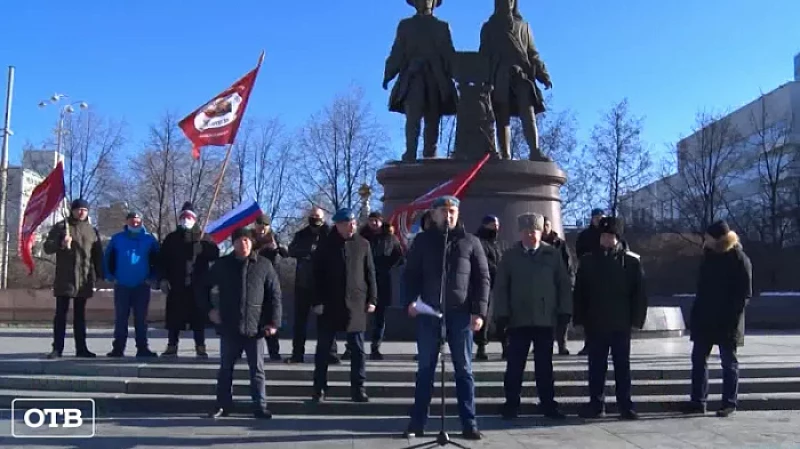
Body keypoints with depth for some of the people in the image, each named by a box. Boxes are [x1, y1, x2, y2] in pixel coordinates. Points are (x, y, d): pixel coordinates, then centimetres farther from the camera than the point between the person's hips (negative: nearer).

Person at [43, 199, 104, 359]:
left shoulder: (92, 230, 12)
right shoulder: (61, 227, 2)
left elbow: (98, 255, 14)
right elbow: (47, 247, -2)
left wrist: (100, 276, 8)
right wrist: (61, 244, -22)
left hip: (84, 280, 3)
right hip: (64, 279, -3)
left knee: (80, 315, 8)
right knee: (61, 314, -1)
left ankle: (81, 348, 11)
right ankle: (57, 348, 2)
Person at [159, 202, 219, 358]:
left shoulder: (202, 236, 8)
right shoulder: (171, 238, 10)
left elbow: (215, 254, -3)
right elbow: (163, 260, 6)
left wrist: (202, 249, -21)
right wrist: (163, 279, -4)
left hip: (198, 285, -1)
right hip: (177, 285, 1)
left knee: (199, 316, 0)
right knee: (174, 316, 2)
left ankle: (200, 348, 6)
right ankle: (171, 347, 11)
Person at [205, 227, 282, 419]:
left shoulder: (264, 265, -1)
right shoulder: (222, 264, 3)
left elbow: (275, 294, -1)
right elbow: (204, 287, 15)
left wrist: (274, 321, -6)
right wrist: (210, 309, 5)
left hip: (255, 328, -1)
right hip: (229, 327, 2)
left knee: (257, 369, 4)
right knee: (226, 368, 11)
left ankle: (260, 406, 12)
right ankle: (223, 405, 23)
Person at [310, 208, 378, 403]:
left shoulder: (362, 244, 4)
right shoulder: (325, 244, 0)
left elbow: (370, 274, 6)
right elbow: (317, 275, 0)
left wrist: (372, 299, 1)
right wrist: (317, 301, -6)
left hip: (356, 304, 1)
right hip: (329, 304, -1)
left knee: (357, 348, 5)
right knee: (323, 348, 5)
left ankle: (358, 388, 14)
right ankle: (319, 388, 15)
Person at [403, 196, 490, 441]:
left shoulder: (470, 242, 6)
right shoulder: (422, 240, 8)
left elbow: (482, 278, 3)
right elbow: (411, 273, 7)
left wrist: (479, 311, -6)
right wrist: (411, 300, -10)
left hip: (460, 313, 0)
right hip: (428, 312, 1)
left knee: (464, 370, 6)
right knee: (425, 370, 7)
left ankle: (469, 424, 13)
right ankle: (417, 422, 14)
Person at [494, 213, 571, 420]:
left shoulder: (553, 254, 4)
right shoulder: (510, 256, 3)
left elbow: (563, 284, 5)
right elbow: (501, 287, 1)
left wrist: (564, 311, -1)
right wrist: (503, 314, -6)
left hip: (545, 318, 1)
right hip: (518, 319, 0)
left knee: (544, 364, 9)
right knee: (515, 365, 3)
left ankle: (548, 404, 18)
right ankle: (511, 404, 12)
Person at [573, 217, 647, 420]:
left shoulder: (631, 261, 0)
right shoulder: (588, 261, 4)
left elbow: (639, 293, 0)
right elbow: (579, 292, 5)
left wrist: (636, 319, -6)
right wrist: (580, 318, -1)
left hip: (621, 324, -1)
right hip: (595, 324, 1)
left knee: (622, 365, 7)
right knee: (596, 365, 8)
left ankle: (625, 405, 15)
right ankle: (596, 403, 17)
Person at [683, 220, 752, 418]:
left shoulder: (739, 259, -10)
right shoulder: (709, 255, 9)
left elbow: (745, 294, -11)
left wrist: (732, 318, -18)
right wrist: (696, 314, 9)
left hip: (726, 322, -7)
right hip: (704, 319, 7)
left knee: (729, 363, 5)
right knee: (698, 359, 7)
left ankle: (729, 403, 14)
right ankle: (698, 401, 13)